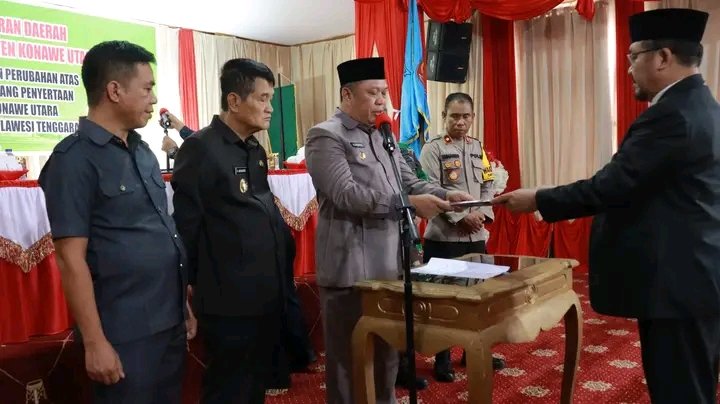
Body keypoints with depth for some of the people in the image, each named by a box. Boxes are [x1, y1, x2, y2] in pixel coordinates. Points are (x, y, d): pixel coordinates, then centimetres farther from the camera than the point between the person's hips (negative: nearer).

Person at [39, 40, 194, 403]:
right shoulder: (75, 159, -13)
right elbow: (71, 259, -15)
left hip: (170, 321, 7)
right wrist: (95, 343, -15)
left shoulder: (142, 151, 9)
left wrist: (185, 304, 14)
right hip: (125, 333, -7)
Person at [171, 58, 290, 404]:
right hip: (230, 302, -8)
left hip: (268, 295, 8)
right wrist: (197, 286, -7)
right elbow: (186, 226, -13)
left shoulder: (256, 151, 12)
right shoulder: (200, 148, -13)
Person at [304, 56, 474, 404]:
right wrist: (409, 204, -23)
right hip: (350, 268, -7)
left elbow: (409, 182, 14)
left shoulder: (383, 136, 14)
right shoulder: (326, 136, -11)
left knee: (387, 352, 19)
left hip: (389, 263, 8)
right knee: (349, 356, 7)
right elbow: (347, 195, -22)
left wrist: (445, 195, -5)